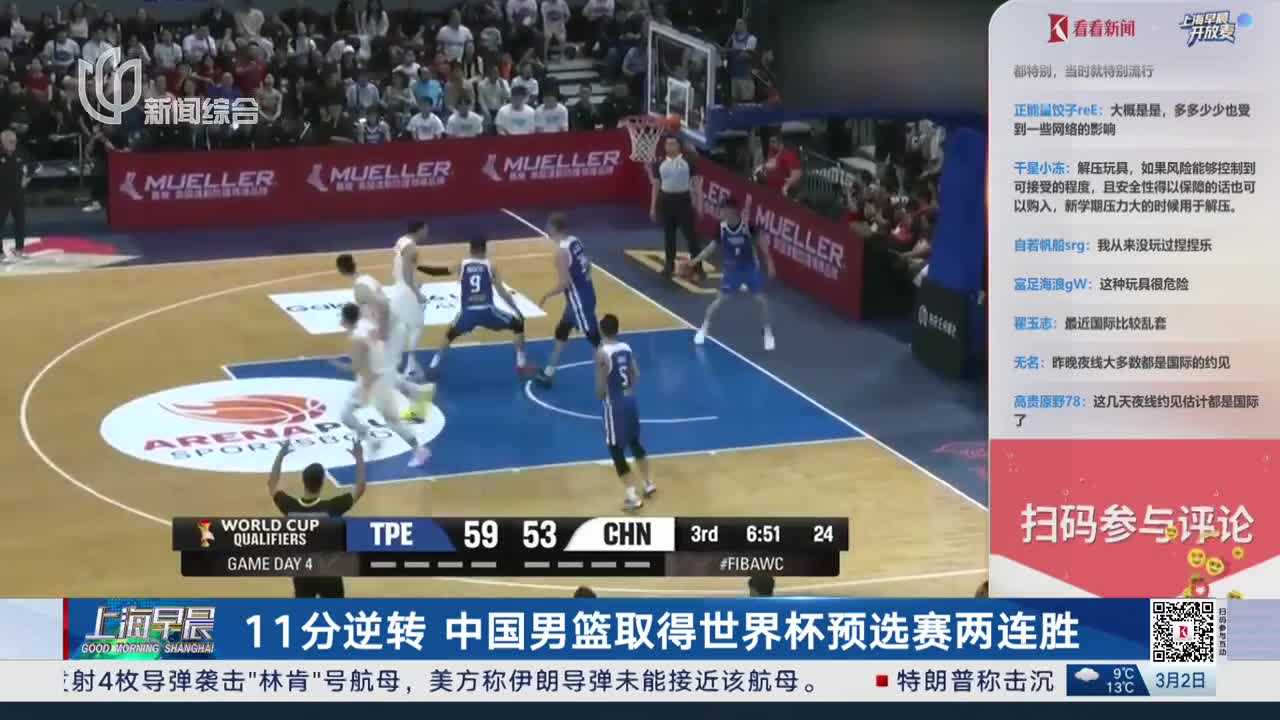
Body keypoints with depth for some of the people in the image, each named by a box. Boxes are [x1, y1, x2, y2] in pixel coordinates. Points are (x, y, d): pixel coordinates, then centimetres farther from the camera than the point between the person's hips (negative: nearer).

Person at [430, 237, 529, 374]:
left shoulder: (462, 265, 9)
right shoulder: (490, 266, 5)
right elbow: (502, 292, 1)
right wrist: (517, 310, 9)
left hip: (467, 312, 2)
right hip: (486, 310, -2)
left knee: (450, 334, 31)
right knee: (518, 325, 19)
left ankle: (434, 366, 19)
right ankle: (521, 364, 13)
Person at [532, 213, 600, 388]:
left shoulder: (561, 250, -21)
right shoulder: (575, 241, 6)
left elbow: (565, 283, -23)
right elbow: (587, 266, 15)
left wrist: (547, 295, -9)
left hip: (578, 299, -10)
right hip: (585, 294, 10)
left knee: (594, 338, -4)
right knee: (561, 331, 21)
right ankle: (548, 373, 33)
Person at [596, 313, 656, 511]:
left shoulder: (602, 353, -17)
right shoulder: (626, 348, 2)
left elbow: (601, 385, -18)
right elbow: (636, 374, 7)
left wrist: (600, 396, 3)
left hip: (615, 404, -7)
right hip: (630, 399, 7)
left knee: (616, 450, 1)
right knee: (634, 442, 25)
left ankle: (632, 496, -3)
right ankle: (648, 483, 36)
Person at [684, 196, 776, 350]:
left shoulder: (747, 225, -20)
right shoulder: (721, 227, -14)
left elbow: (760, 243, -8)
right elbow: (712, 246, -4)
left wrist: (769, 263, -7)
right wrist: (694, 260, -10)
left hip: (750, 268, -1)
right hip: (732, 269, 1)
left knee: (761, 300, 0)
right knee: (720, 299, 0)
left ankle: (768, 333, 19)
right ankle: (704, 328, 19)